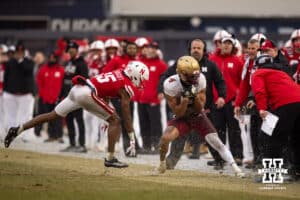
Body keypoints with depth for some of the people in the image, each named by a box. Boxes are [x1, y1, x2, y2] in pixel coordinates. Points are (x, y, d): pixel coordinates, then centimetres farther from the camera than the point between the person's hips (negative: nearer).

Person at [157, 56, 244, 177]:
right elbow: (178, 113, -20)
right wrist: (185, 98, -35)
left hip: (198, 116, 2)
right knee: (165, 138, -25)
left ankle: (235, 168, -7)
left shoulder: (200, 80, -17)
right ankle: (162, 163, 2)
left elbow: (199, 109, -12)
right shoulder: (170, 85, -24)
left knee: (216, 142, -11)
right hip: (181, 117, -2)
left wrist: (195, 96, -31)